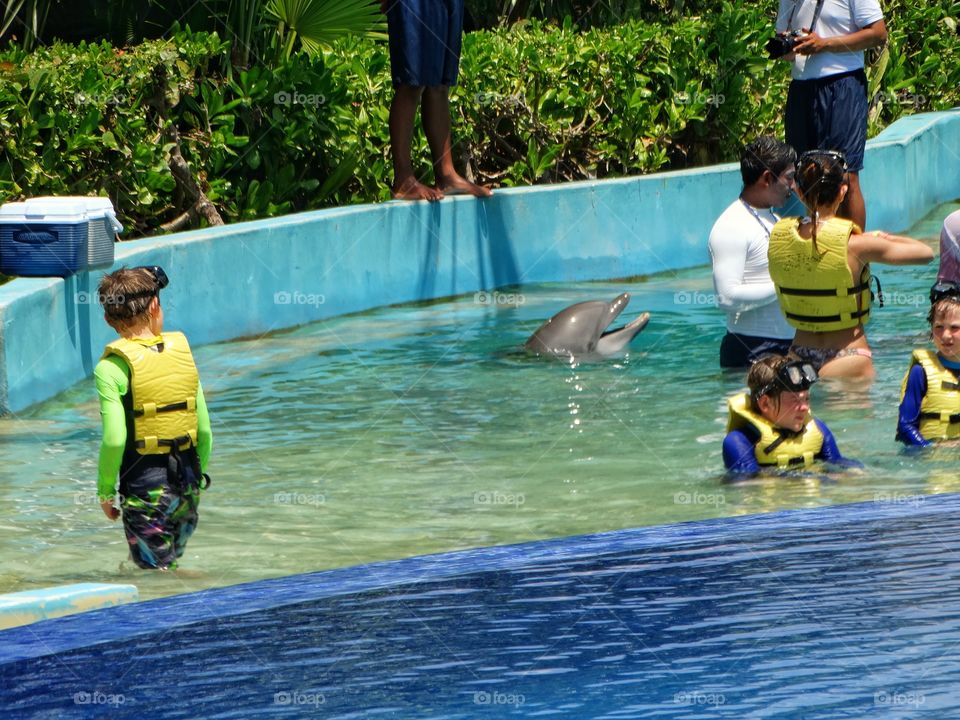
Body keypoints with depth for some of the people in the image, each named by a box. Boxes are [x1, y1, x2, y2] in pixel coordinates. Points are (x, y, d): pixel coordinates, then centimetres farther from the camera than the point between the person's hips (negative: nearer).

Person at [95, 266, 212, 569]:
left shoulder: (112, 367, -12)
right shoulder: (181, 350, 2)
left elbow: (114, 440, -18)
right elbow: (204, 429, 3)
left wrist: (105, 491, -4)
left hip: (144, 488, -5)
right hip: (186, 484, 5)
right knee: (170, 564, 22)